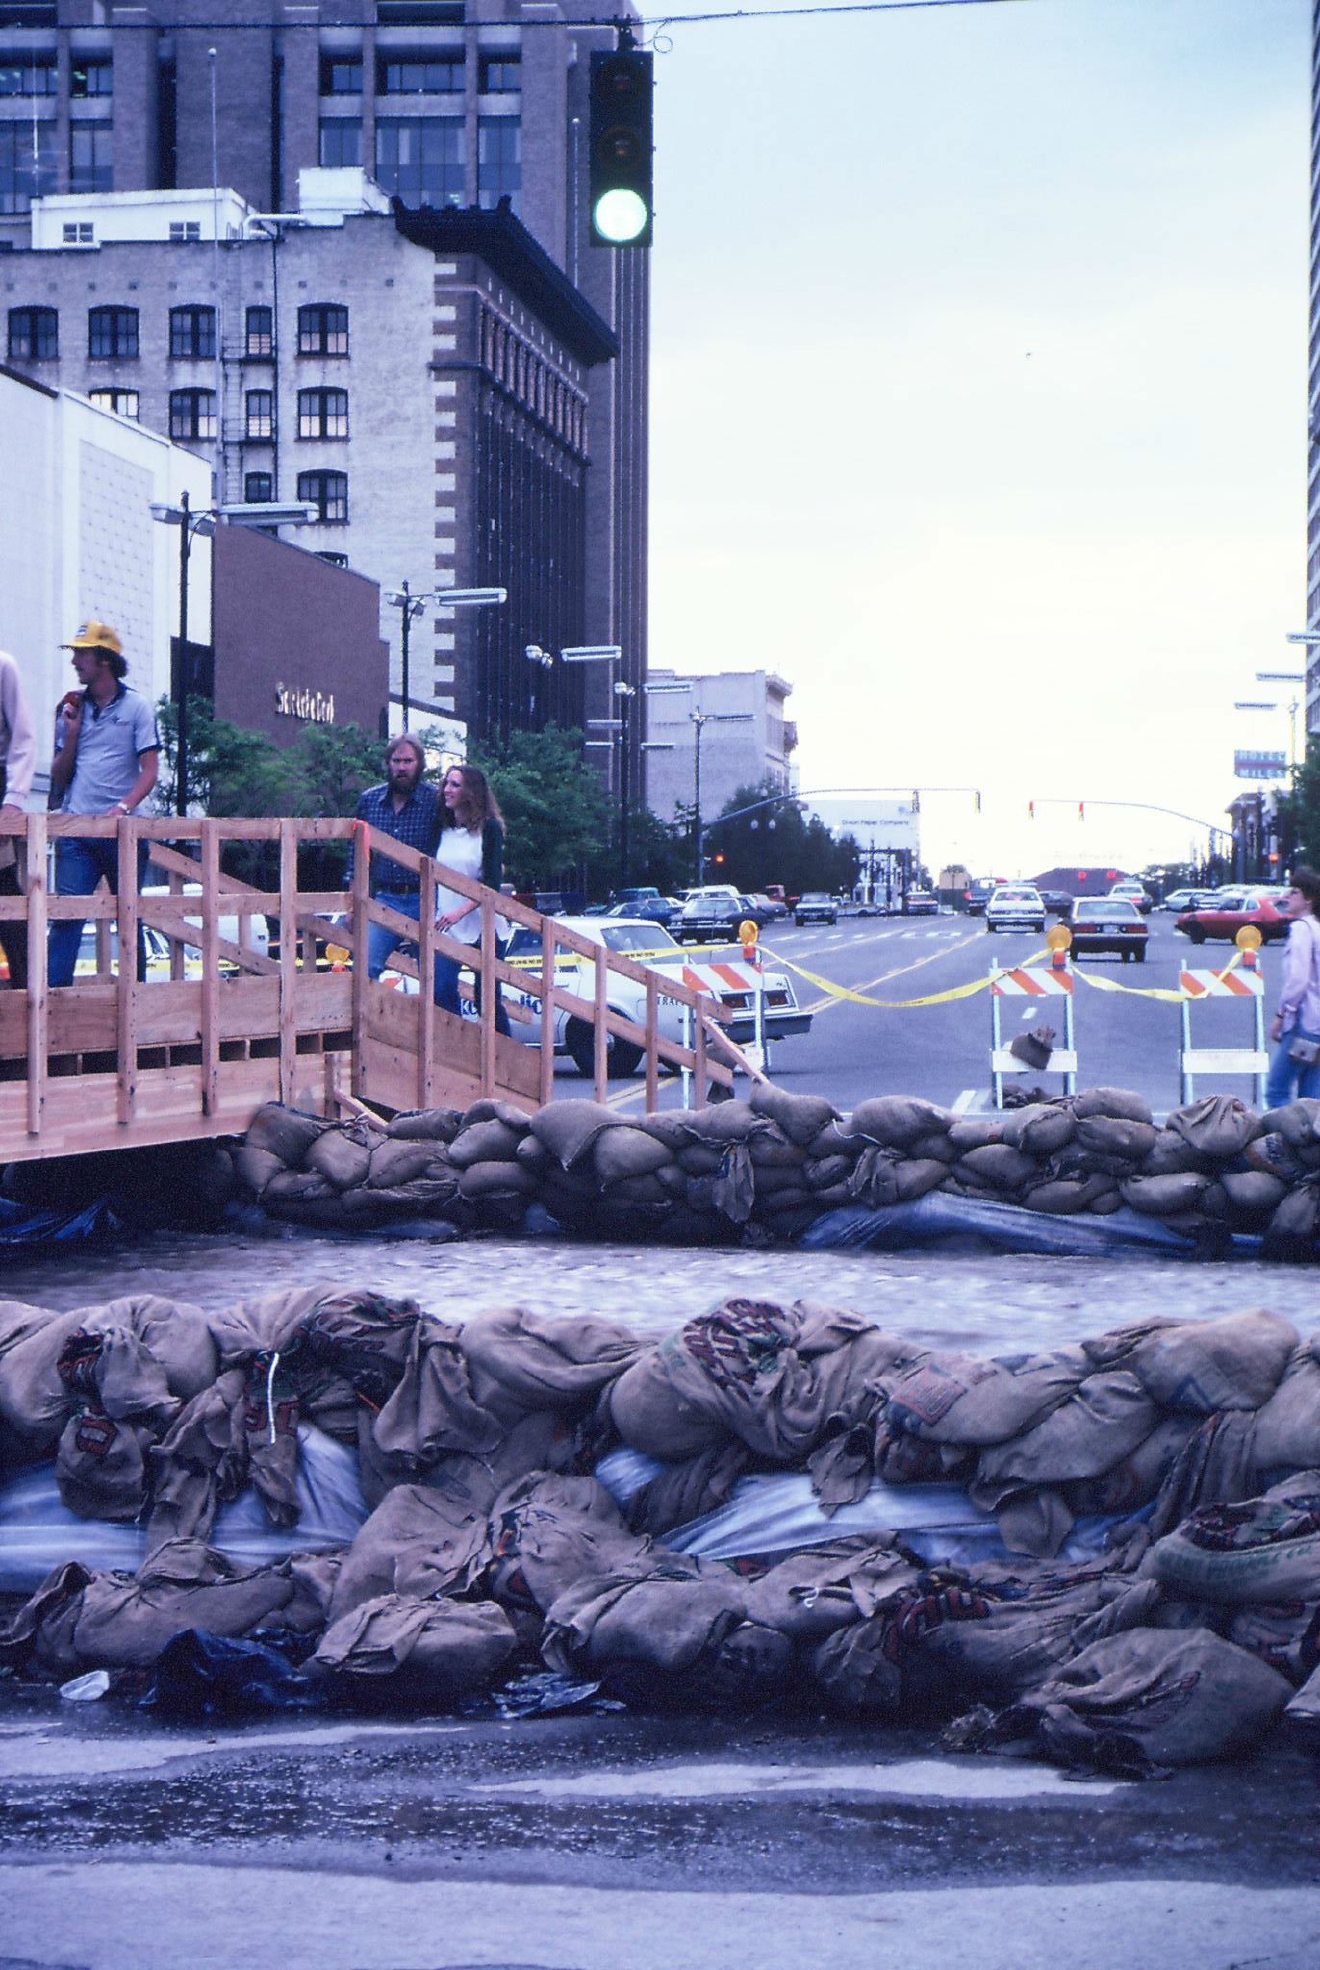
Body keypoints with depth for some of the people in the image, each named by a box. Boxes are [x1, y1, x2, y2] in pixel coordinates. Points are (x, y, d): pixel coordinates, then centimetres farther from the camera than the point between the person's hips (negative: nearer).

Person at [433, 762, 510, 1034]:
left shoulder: (489, 828, -5)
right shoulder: (444, 830, 11)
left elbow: (492, 883, -11)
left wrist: (460, 911, -22)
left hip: (480, 928, -4)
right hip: (445, 929, 5)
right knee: (442, 993, -9)